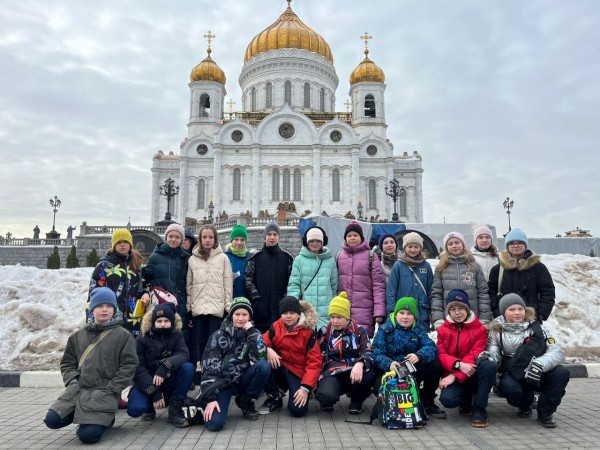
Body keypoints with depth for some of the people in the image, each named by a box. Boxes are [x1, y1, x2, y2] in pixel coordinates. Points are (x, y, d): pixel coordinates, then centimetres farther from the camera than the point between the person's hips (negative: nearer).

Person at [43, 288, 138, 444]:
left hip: (104, 392, -5)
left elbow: (129, 366, -7)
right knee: (52, 419, -12)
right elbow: (67, 362, 19)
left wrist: (110, 389, -12)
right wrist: (72, 381, 1)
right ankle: (82, 415, 15)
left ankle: (104, 417, 15)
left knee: (88, 435, -19)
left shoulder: (123, 335, -3)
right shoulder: (79, 335, 12)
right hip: (78, 388, 5)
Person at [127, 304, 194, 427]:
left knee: (188, 368, -27)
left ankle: (175, 409, -14)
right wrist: (154, 393, -25)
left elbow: (183, 355, -22)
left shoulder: (177, 336, -3)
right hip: (147, 382, -1)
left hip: (169, 381, 1)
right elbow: (138, 369, -15)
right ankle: (150, 407, 9)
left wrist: (165, 366, -42)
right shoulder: (142, 340, -7)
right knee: (134, 409, -29)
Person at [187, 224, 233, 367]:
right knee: (196, 344, 3)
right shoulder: (192, 259, 10)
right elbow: (189, 286, 9)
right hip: (197, 309, 1)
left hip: (217, 309, -1)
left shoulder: (223, 258, 5)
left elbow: (228, 285, 2)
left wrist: (228, 308, -2)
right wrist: (188, 309, 5)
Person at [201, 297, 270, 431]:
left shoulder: (252, 334, 0)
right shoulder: (219, 336, -8)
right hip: (223, 381, -3)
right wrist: (211, 399, -23)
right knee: (214, 423, -27)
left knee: (264, 366, -27)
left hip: (242, 379, 3)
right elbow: (209, 368, -14)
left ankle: (245, 401, -3)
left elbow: (259, 358, -19)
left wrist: (252, 331, -21)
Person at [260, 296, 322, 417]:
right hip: (280, 368, 3)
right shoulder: (276, 326, 0)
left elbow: (314, 362, -13)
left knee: (297, 410, -24)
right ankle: (274, 398, -4)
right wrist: (268, 350, -27)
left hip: (299, 373, -3)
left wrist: (306, 387, -21)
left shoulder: (308, 332, -11)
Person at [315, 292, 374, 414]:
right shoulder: (324, 332, 8)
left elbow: (368, 353, -8)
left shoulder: (359, 331, 5)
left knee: (369, 374, -36)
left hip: (353, 373, 1)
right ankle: (327, 401, 7)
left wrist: (360, 364, -31)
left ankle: (356, 401, -1)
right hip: (332, 373, -1)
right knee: (326, 395, -36)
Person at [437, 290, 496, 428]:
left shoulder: (480, 329, 0)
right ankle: (466, 399, 9)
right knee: (447, 399, -31)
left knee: (489, 365, -33)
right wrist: (458, 365, -26)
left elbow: (475, 355, -11)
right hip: (452, 376, 1)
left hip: (473, 375, 0)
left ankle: (479, 409, -15)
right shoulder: (443, 330, 6)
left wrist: (455, 375, -21)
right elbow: (441, 355, -5)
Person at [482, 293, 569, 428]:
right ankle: (525, 404, 5)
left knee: (561, 373, -28)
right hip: (514, 377, -1)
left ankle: (545, 412, -4)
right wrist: (488, 357, -29)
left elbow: (557, 351, -11)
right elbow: (493, 353, -2)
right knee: (507, 386, -35)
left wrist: (539, 364, -30)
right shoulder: (496, 331, 0)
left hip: (538, 375, 1)